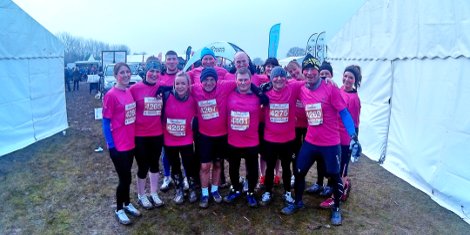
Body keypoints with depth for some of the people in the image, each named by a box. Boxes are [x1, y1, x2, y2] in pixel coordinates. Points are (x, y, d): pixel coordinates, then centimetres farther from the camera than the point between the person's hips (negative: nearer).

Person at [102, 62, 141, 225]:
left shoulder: (129, 92, 4)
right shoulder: (111, 95, -16)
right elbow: (106, 122, -13)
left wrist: (134, 137, 10)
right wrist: (111, 146, -14)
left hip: (130, 143, 6)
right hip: (118, 145, -6)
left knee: (127, 177, 20)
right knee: (125, 178, 4)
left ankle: (127, 203, 38)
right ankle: (119, 210, 25)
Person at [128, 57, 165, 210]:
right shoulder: (135, 88, -11)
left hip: (157, 134, 3)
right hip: (140, 135, -3)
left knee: (154, 163, 17)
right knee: (143, 166, 9)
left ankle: (154, 194, 35)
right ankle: (141, 196, 31)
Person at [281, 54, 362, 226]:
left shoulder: (330, 89, -14)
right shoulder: (301, 91, -2)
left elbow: (344, 113, -13)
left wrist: (353, 137, -21)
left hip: (330, 143, -3)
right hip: (310, 142, 4)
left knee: (334, 176, 8)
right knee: (299, 172, 8)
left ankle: (336, 209, 32)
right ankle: (297, 202, 32)